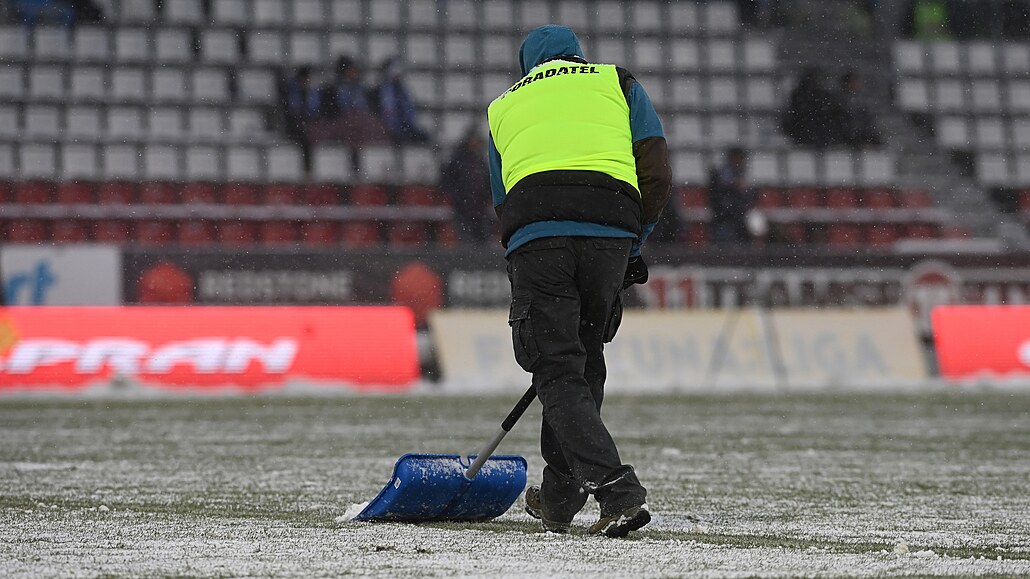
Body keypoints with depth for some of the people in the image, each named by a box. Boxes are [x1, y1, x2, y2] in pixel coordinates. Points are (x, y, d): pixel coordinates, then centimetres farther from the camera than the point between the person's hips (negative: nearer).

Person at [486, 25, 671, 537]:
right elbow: (657, 176, 13)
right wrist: (632, 248, 20)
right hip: (610, 226, 1)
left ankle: (616, 490, -19)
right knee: (585, 359, 16)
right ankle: (559, 499, 24)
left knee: (558, 371, -1)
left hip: (533, 231, 0)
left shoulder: (503, 108, 32)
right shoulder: (616, 82, 27)